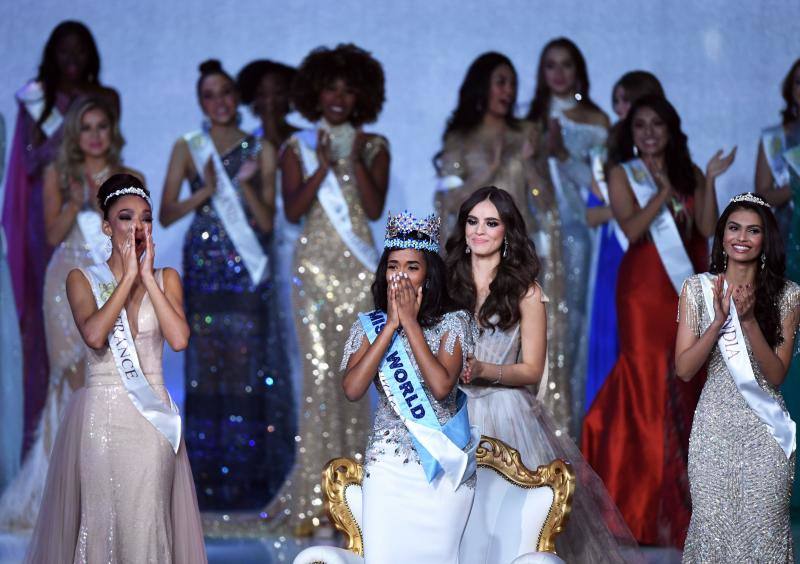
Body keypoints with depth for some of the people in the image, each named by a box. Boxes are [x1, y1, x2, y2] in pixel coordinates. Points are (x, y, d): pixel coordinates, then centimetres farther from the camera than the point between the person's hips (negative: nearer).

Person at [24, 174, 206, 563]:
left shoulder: (166, 279, 9)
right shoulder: (83, 279, 3)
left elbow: (178, 338, -9)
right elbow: (94, 334, -16)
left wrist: (147, 275, -7)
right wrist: (128, 276, -11)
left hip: (152, 417, 1)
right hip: (100, 414, -1)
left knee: (147, 525, -4)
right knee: (100, 520, -3)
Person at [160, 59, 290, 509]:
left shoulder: (260, 151, 6)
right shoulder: (188, 148, 7)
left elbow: (268, 222, 2)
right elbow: (167, 214, 2)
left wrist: (246, 185, -13)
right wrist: (205, 191, -12)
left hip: (248, 271, 0)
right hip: (204, 268, 0)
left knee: (248, 370, -3)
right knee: (206, 369, -1)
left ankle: (249, 479, 3)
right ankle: (208, 477, 4)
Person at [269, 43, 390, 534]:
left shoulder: (374, 147, 8)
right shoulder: (298, 148, 7)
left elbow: (375, 208, -3)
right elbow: (292, 210, -4)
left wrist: (355, 161, -12)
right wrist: (324, 166, -14)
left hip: (359, 268, 1)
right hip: (314, 268, -1)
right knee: (318, 375, -7)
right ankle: (313, 498, -5)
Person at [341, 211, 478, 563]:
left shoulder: (453, 323, -3)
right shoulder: (370, 325, 3)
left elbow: (441, 386, -19)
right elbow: (352, 389, -12)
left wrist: (411, 322, -14)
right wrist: (391, 325, -12)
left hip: (443, 465, -1)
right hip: (388, 463, 1)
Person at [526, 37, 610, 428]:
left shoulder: (595, 120, 5)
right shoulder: (533, 119, 13)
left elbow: (597, 181, -2)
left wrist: (563, 155, -12)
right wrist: (542, 150, -7)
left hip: (576, 228, -2)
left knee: (573, 316, -5)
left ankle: (573, 419, 1)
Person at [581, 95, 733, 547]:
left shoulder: (689, 173, 12)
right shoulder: (623, 173, 3)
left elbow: (709, 229, 0)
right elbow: (632, 229, -11)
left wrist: (709, 182, -9)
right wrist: (663, 192, -19)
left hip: (689, 289, 3)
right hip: (645, 289, -3)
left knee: (687, 386, 3)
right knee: (649, 383, -6)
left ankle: (686, 501, 11)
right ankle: (652, 506, -2)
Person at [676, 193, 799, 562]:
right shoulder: (698, 288, 1)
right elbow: (684, 369, -4)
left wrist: (749, 321, -19)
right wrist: (720, 320, -18)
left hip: (765, 428, 0)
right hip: (715, 424, 1)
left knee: (763, 529, 0)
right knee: (712, 526, 2)